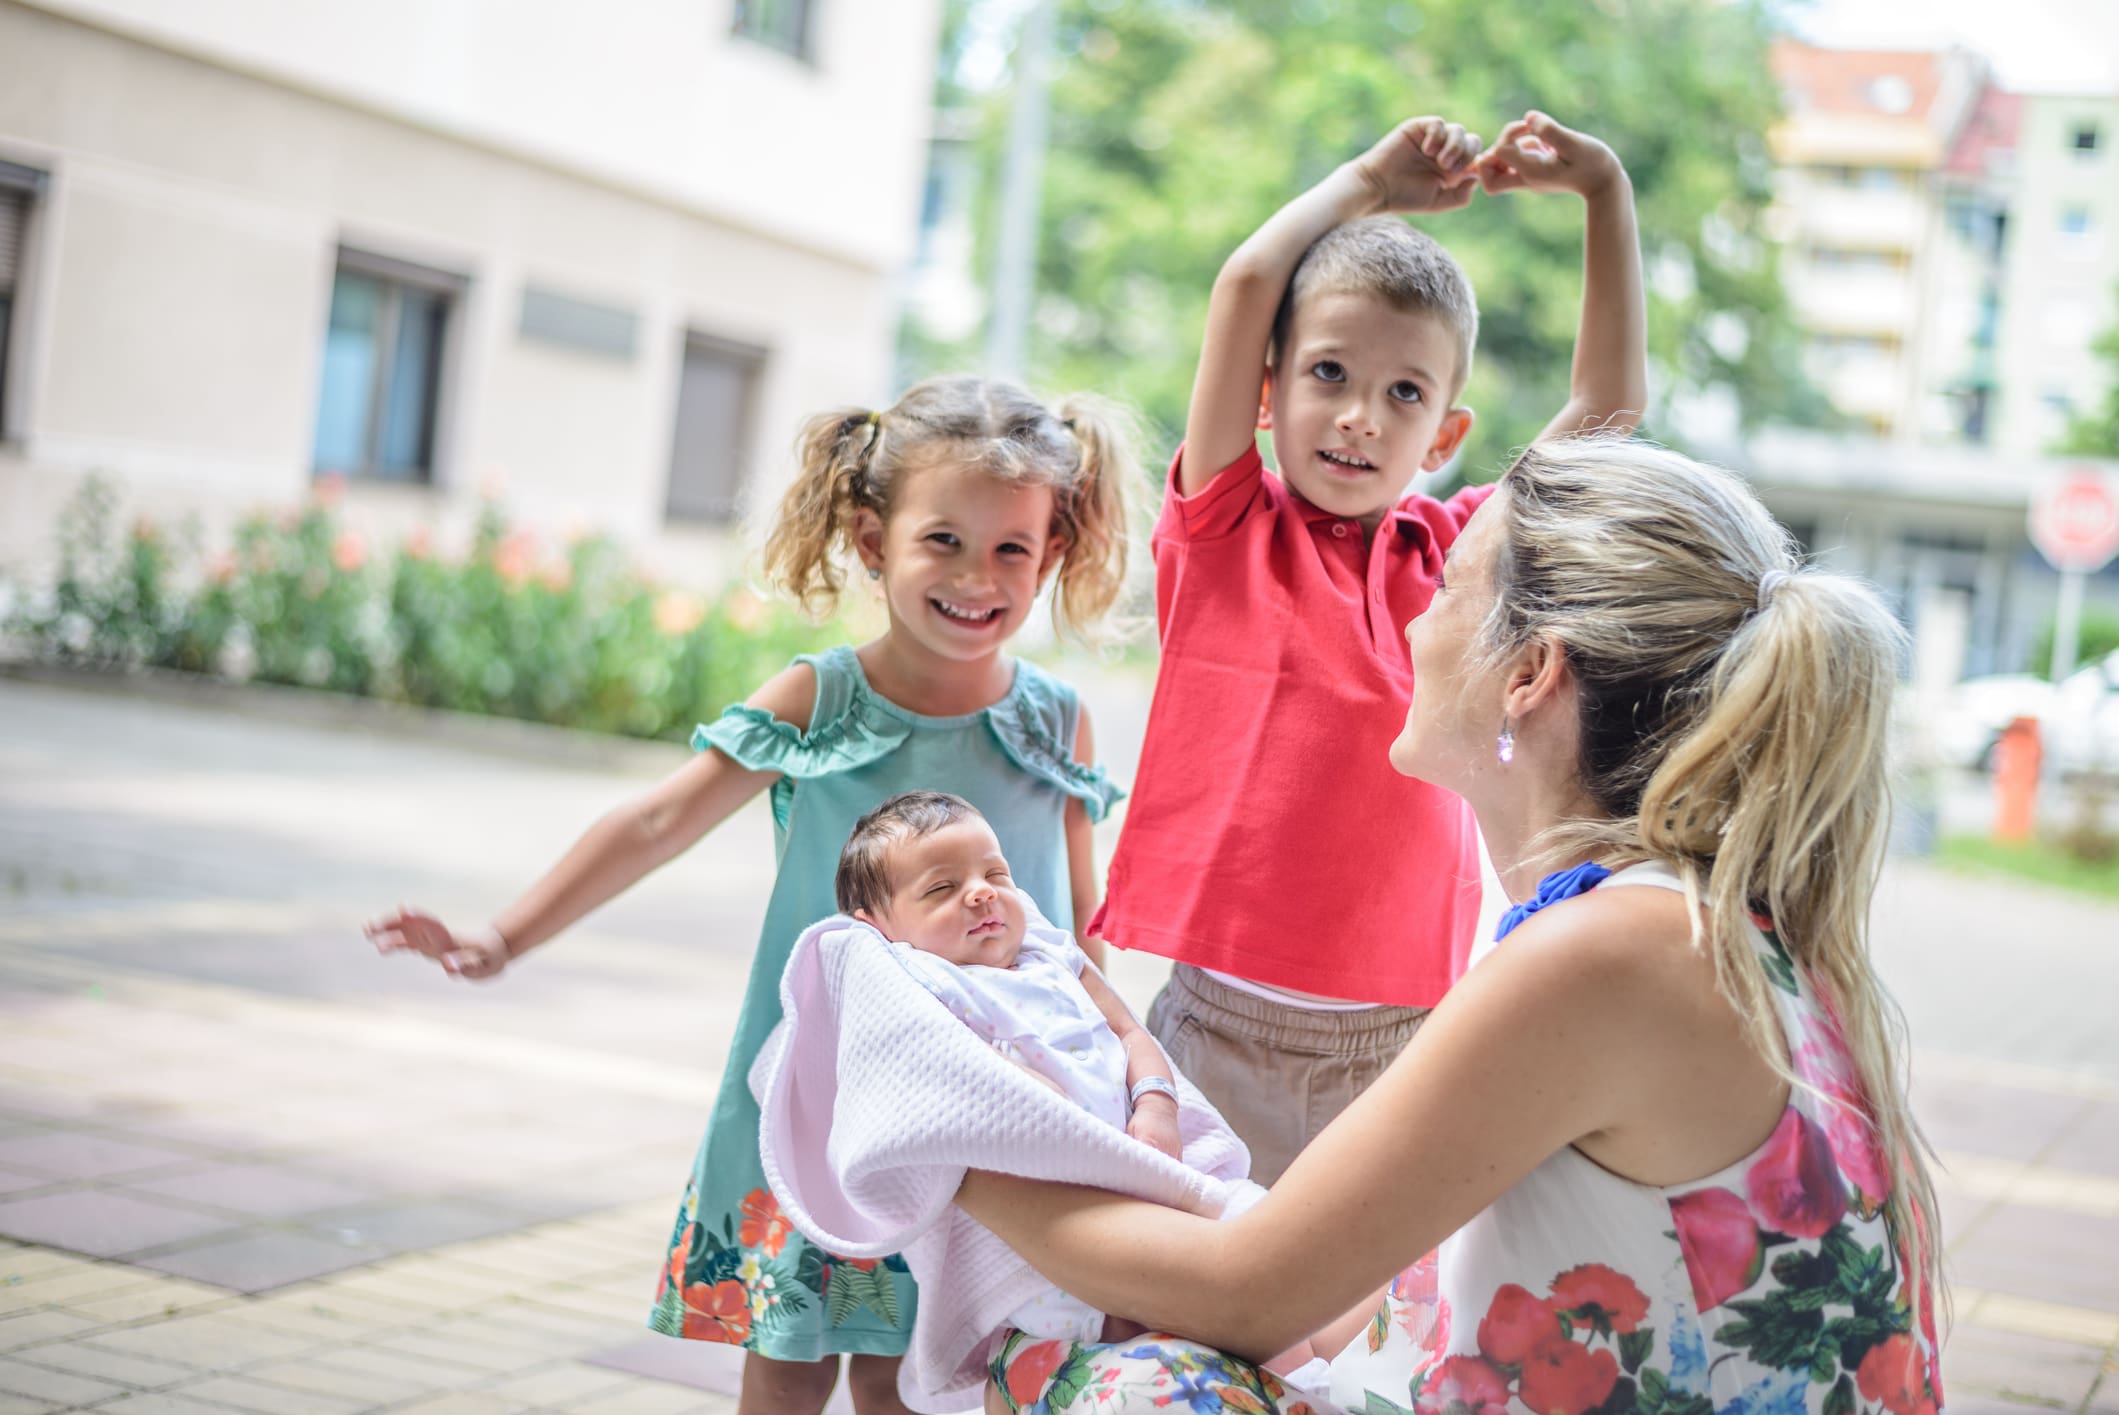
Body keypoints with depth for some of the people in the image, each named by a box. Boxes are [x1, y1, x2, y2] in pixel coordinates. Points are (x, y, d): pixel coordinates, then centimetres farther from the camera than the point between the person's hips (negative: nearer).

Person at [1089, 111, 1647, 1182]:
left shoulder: (1452, 554, 8)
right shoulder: (1223, 527, 1)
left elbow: (1610, 404, 7)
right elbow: (1249, 282, -5)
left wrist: (1602, 190, 6)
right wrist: (1373, 181, 7)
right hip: (1211, 1009, -2)